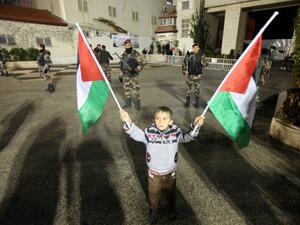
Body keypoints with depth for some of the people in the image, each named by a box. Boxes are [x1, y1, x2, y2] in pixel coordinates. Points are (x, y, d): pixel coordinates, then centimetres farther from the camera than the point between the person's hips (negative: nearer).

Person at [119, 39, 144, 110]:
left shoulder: (136, 54, -7)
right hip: (125, 75, 6)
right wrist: (121, 75, 15)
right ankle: (128, 103, 25)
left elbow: (141, 64, -9)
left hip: (133, 75, -5)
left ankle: (138, 104, 6)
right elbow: (121, 65, 17)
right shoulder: (123, 55, 10)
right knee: (127, 89, 12)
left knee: (135, 90, -6)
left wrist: (135, 70, -23)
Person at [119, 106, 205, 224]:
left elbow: (187, 136, -18)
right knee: (153, 193, 23)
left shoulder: (175, 131, -17)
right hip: (154, 172, 0)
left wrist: (195, 125, -36)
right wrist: (128, 122, -41)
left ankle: (172, 209, 59)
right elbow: (136, 133, -24)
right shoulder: (149, 132, -19)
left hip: (170, 172, 1)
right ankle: (153, 211, 54)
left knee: (171, 192, 27)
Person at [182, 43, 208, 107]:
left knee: (197, 88, 6)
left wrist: (203, 63, -19)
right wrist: (184, 71, -1)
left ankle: (197, 102, 18)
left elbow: (206, 63, 3)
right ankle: (187, 101, 19)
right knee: (188, 88, 4)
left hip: (197, 75, 0)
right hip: (189, 74, 1)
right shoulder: (188, 55, 3)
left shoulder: (201, 56, 2)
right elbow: (184, 63, 9)